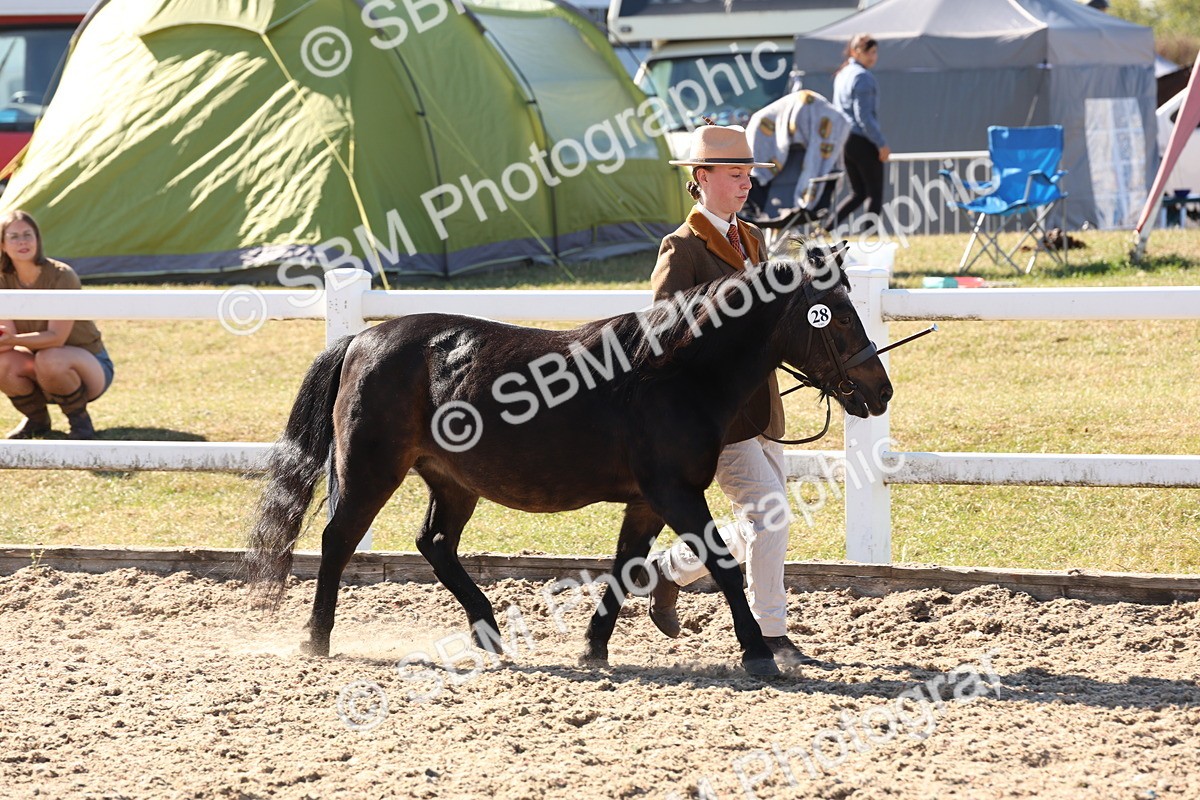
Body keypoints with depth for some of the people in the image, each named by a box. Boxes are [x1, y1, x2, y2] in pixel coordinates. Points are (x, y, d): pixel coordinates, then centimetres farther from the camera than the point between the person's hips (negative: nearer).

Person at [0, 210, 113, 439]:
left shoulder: (62, 276, -22)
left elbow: (56, 338, -28)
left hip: (90, 366, -5)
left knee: (50, 359, -39)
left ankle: (79, 421, -11)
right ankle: (37, 419, 2)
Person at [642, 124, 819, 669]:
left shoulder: (753, 241, 15)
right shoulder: (683, 249, -9)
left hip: (761, 409, 8)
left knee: (762, 525, 11)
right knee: (767, 514, -13)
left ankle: (668, 568, 30)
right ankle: (770, 634, -3)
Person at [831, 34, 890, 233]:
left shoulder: (841, 75, 13)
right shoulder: (863, 77, -14)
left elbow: (837, 110, 20)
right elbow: (863, 116, -19)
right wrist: (881, 144, -15)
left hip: (845, 140, 9)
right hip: (863, 142, -9)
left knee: (858, 193, 14)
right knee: (875, 193, 1)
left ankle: (831, 224, 0)